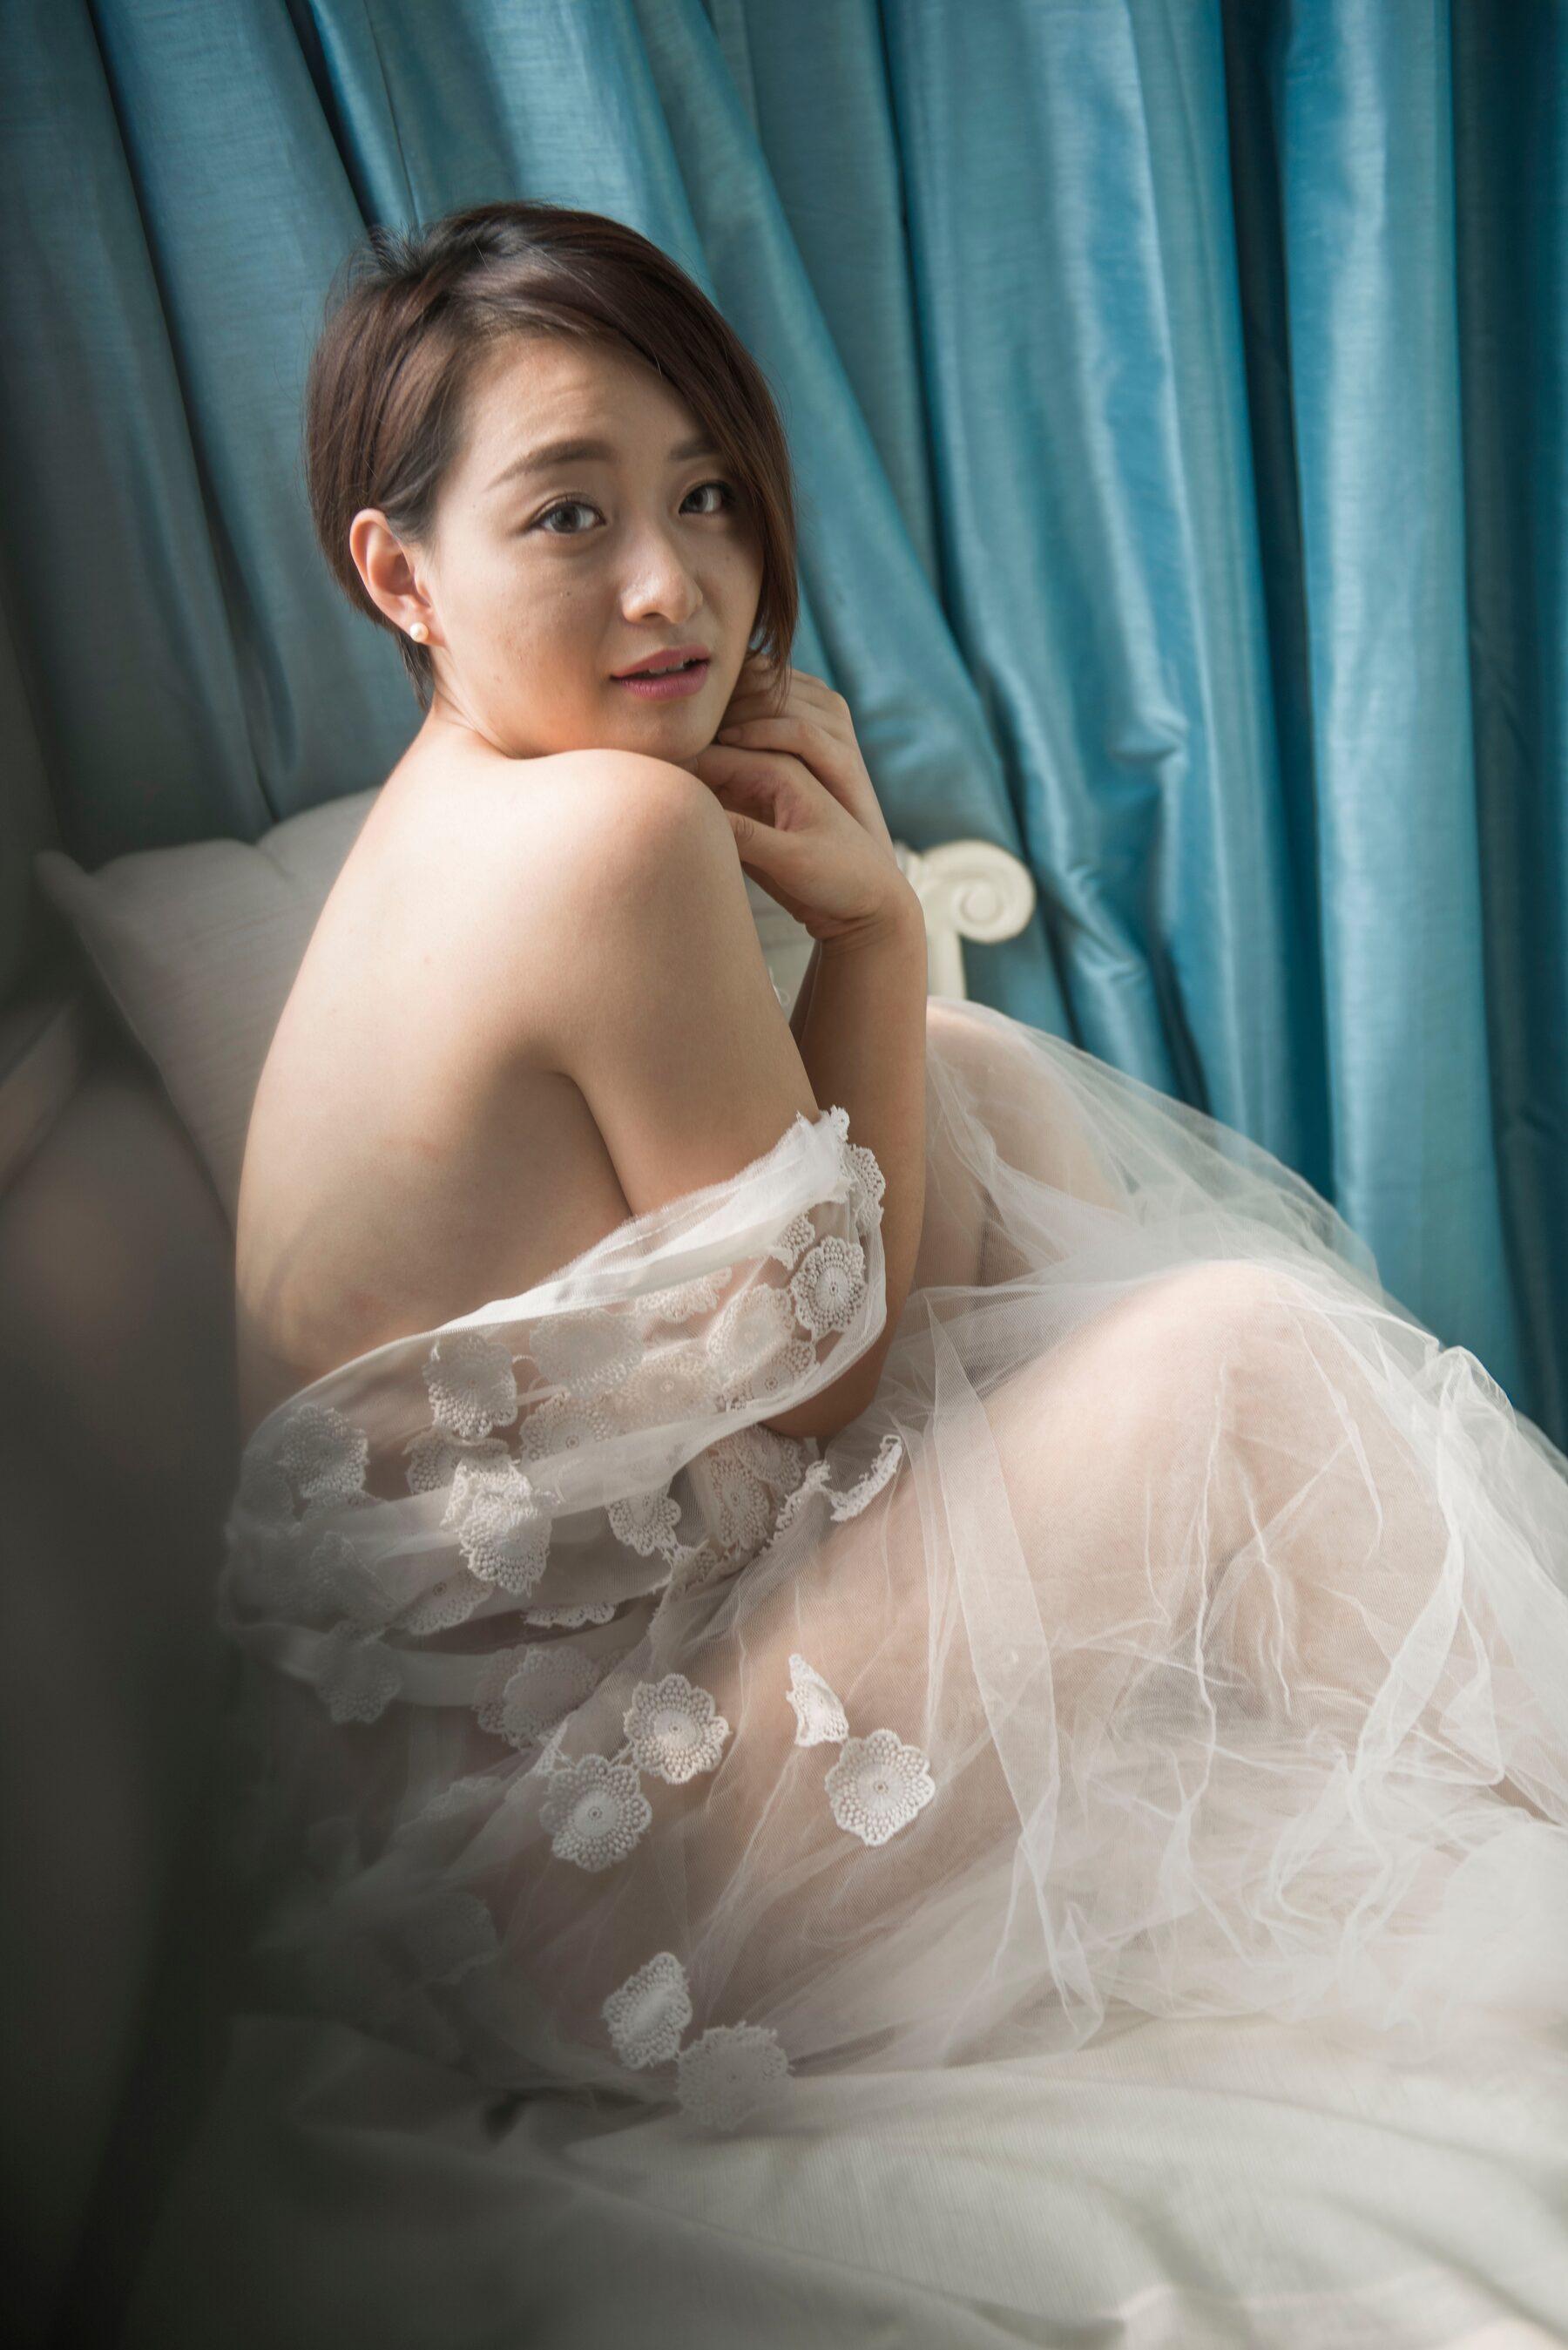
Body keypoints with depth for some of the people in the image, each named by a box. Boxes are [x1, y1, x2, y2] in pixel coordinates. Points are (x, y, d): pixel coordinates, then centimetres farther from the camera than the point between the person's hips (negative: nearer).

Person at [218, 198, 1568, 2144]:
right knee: (1244, 1347, -15)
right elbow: (822, 1366, -14)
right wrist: (875, 916, -11)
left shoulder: (458, 815, 6)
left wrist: (861, 916, -8)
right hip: (551, 1874, -9)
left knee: (981, 1077, 9)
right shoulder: (615, 832, -24)